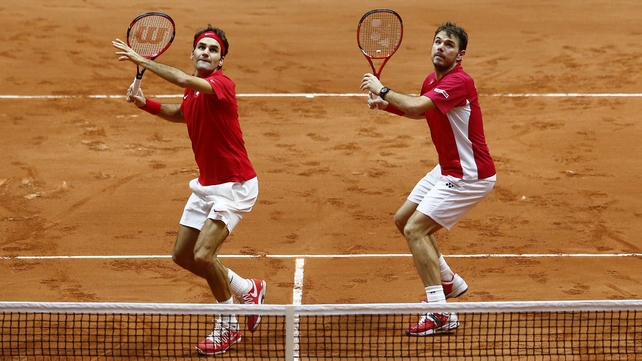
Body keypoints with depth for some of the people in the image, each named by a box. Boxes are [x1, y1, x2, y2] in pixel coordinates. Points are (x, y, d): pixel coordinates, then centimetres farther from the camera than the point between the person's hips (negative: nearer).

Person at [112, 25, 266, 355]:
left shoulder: (222, 85, -21)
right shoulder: (193, 92, 5)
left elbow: (184, 80, -40)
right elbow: (181, 113, 28)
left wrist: (141, 60, -32)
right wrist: (146, 104, 11)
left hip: (234, 185, -9)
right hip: (206, 185, 9)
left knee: (203, 255, -19)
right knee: (183, 255, 12)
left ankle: (228, 327, 3)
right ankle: (248, 290, 32)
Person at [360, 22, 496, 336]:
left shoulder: (459, 82, -25)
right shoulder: (432, 81, 4)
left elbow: (416, 106, -38)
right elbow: (418, 111, 26)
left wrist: (382, 89, -22)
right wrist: (385, 104, 8)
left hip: (470, 175, -10)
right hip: (447, 169, 10)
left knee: (415, 229, -16)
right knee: (403, 219, 19)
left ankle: (441, 315, -16)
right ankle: (449, 282, 33)